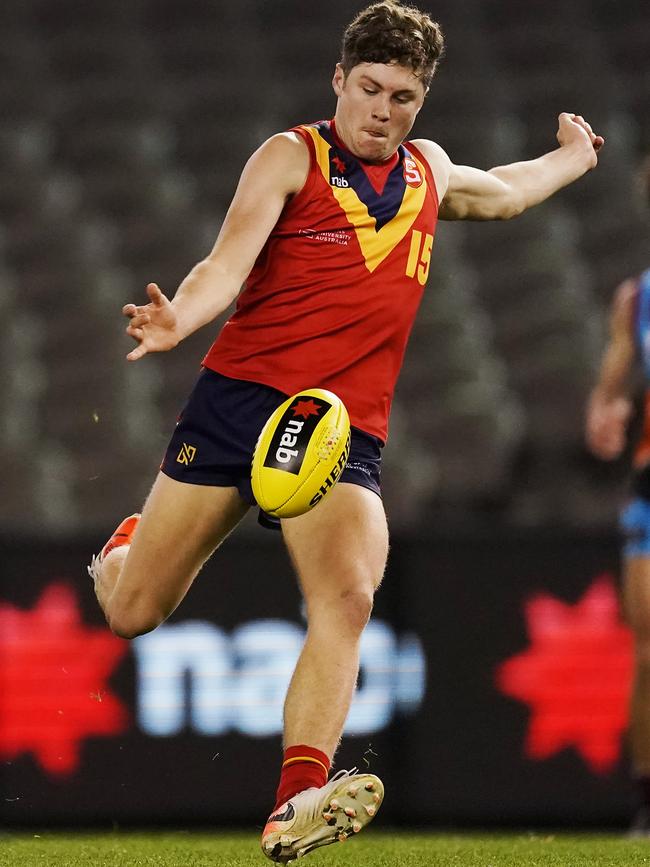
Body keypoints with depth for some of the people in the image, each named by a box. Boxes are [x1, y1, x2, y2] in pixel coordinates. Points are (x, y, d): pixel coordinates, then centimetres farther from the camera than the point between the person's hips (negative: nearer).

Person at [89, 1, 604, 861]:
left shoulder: (430, 173, 17)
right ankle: (127, 549, 41)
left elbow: (502, 192, 42)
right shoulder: (292, 157, 0)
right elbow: (229, 261, -15)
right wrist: (180, 318, -34)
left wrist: (573, 156, 53)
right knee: (133, 613, 2)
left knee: (348, 597, -25)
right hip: (239, 398, -3)